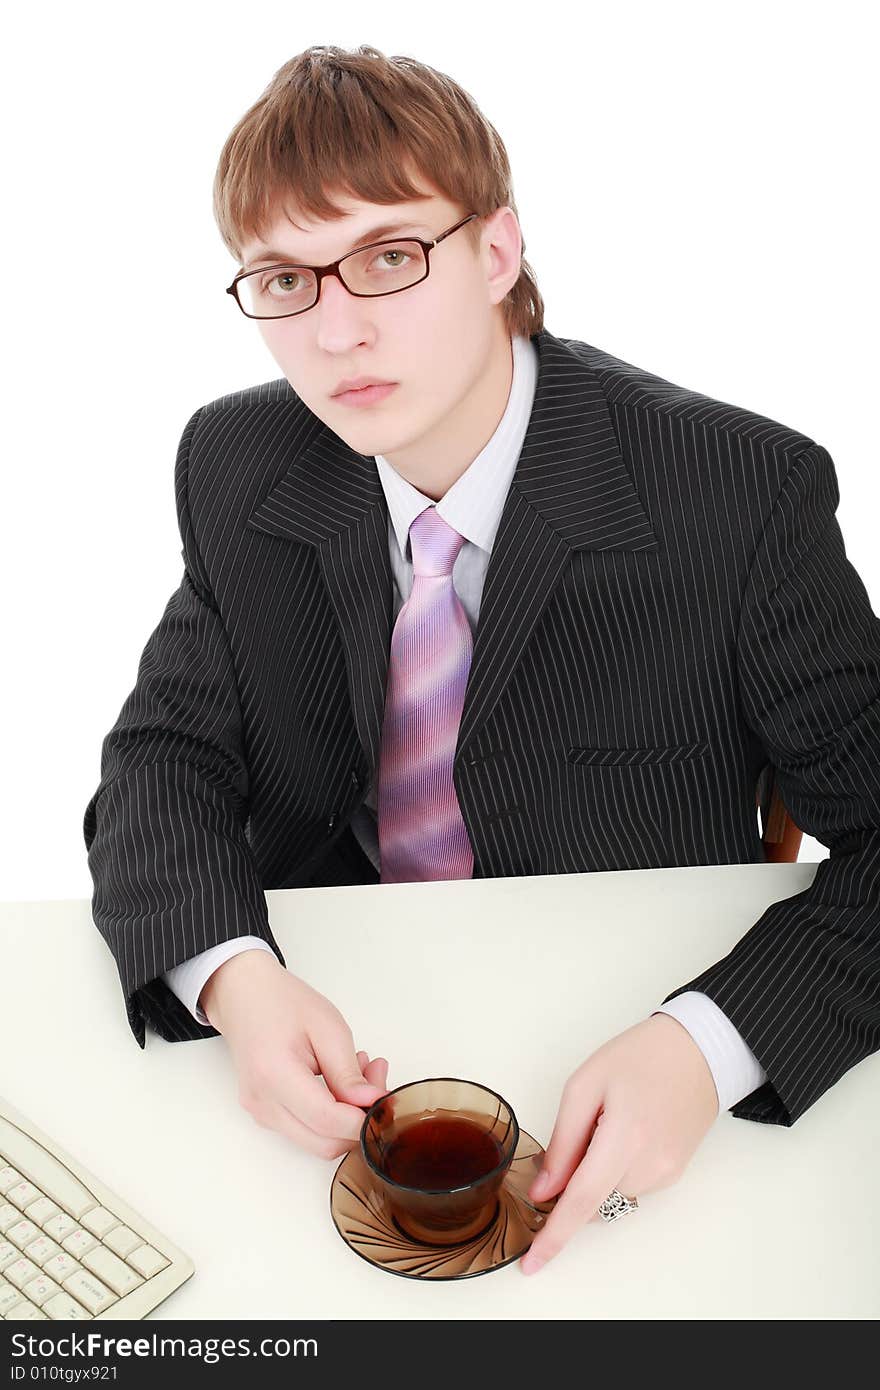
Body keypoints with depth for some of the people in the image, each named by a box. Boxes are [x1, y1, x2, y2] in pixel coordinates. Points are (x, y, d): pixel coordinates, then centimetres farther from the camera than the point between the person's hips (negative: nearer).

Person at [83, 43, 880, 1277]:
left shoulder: (744, 494, -19)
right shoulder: (235, 470, -6)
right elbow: (164, 758, -3)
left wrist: (709, 1041, -32)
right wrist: (232, 975, -23)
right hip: (326, 1026, 2)